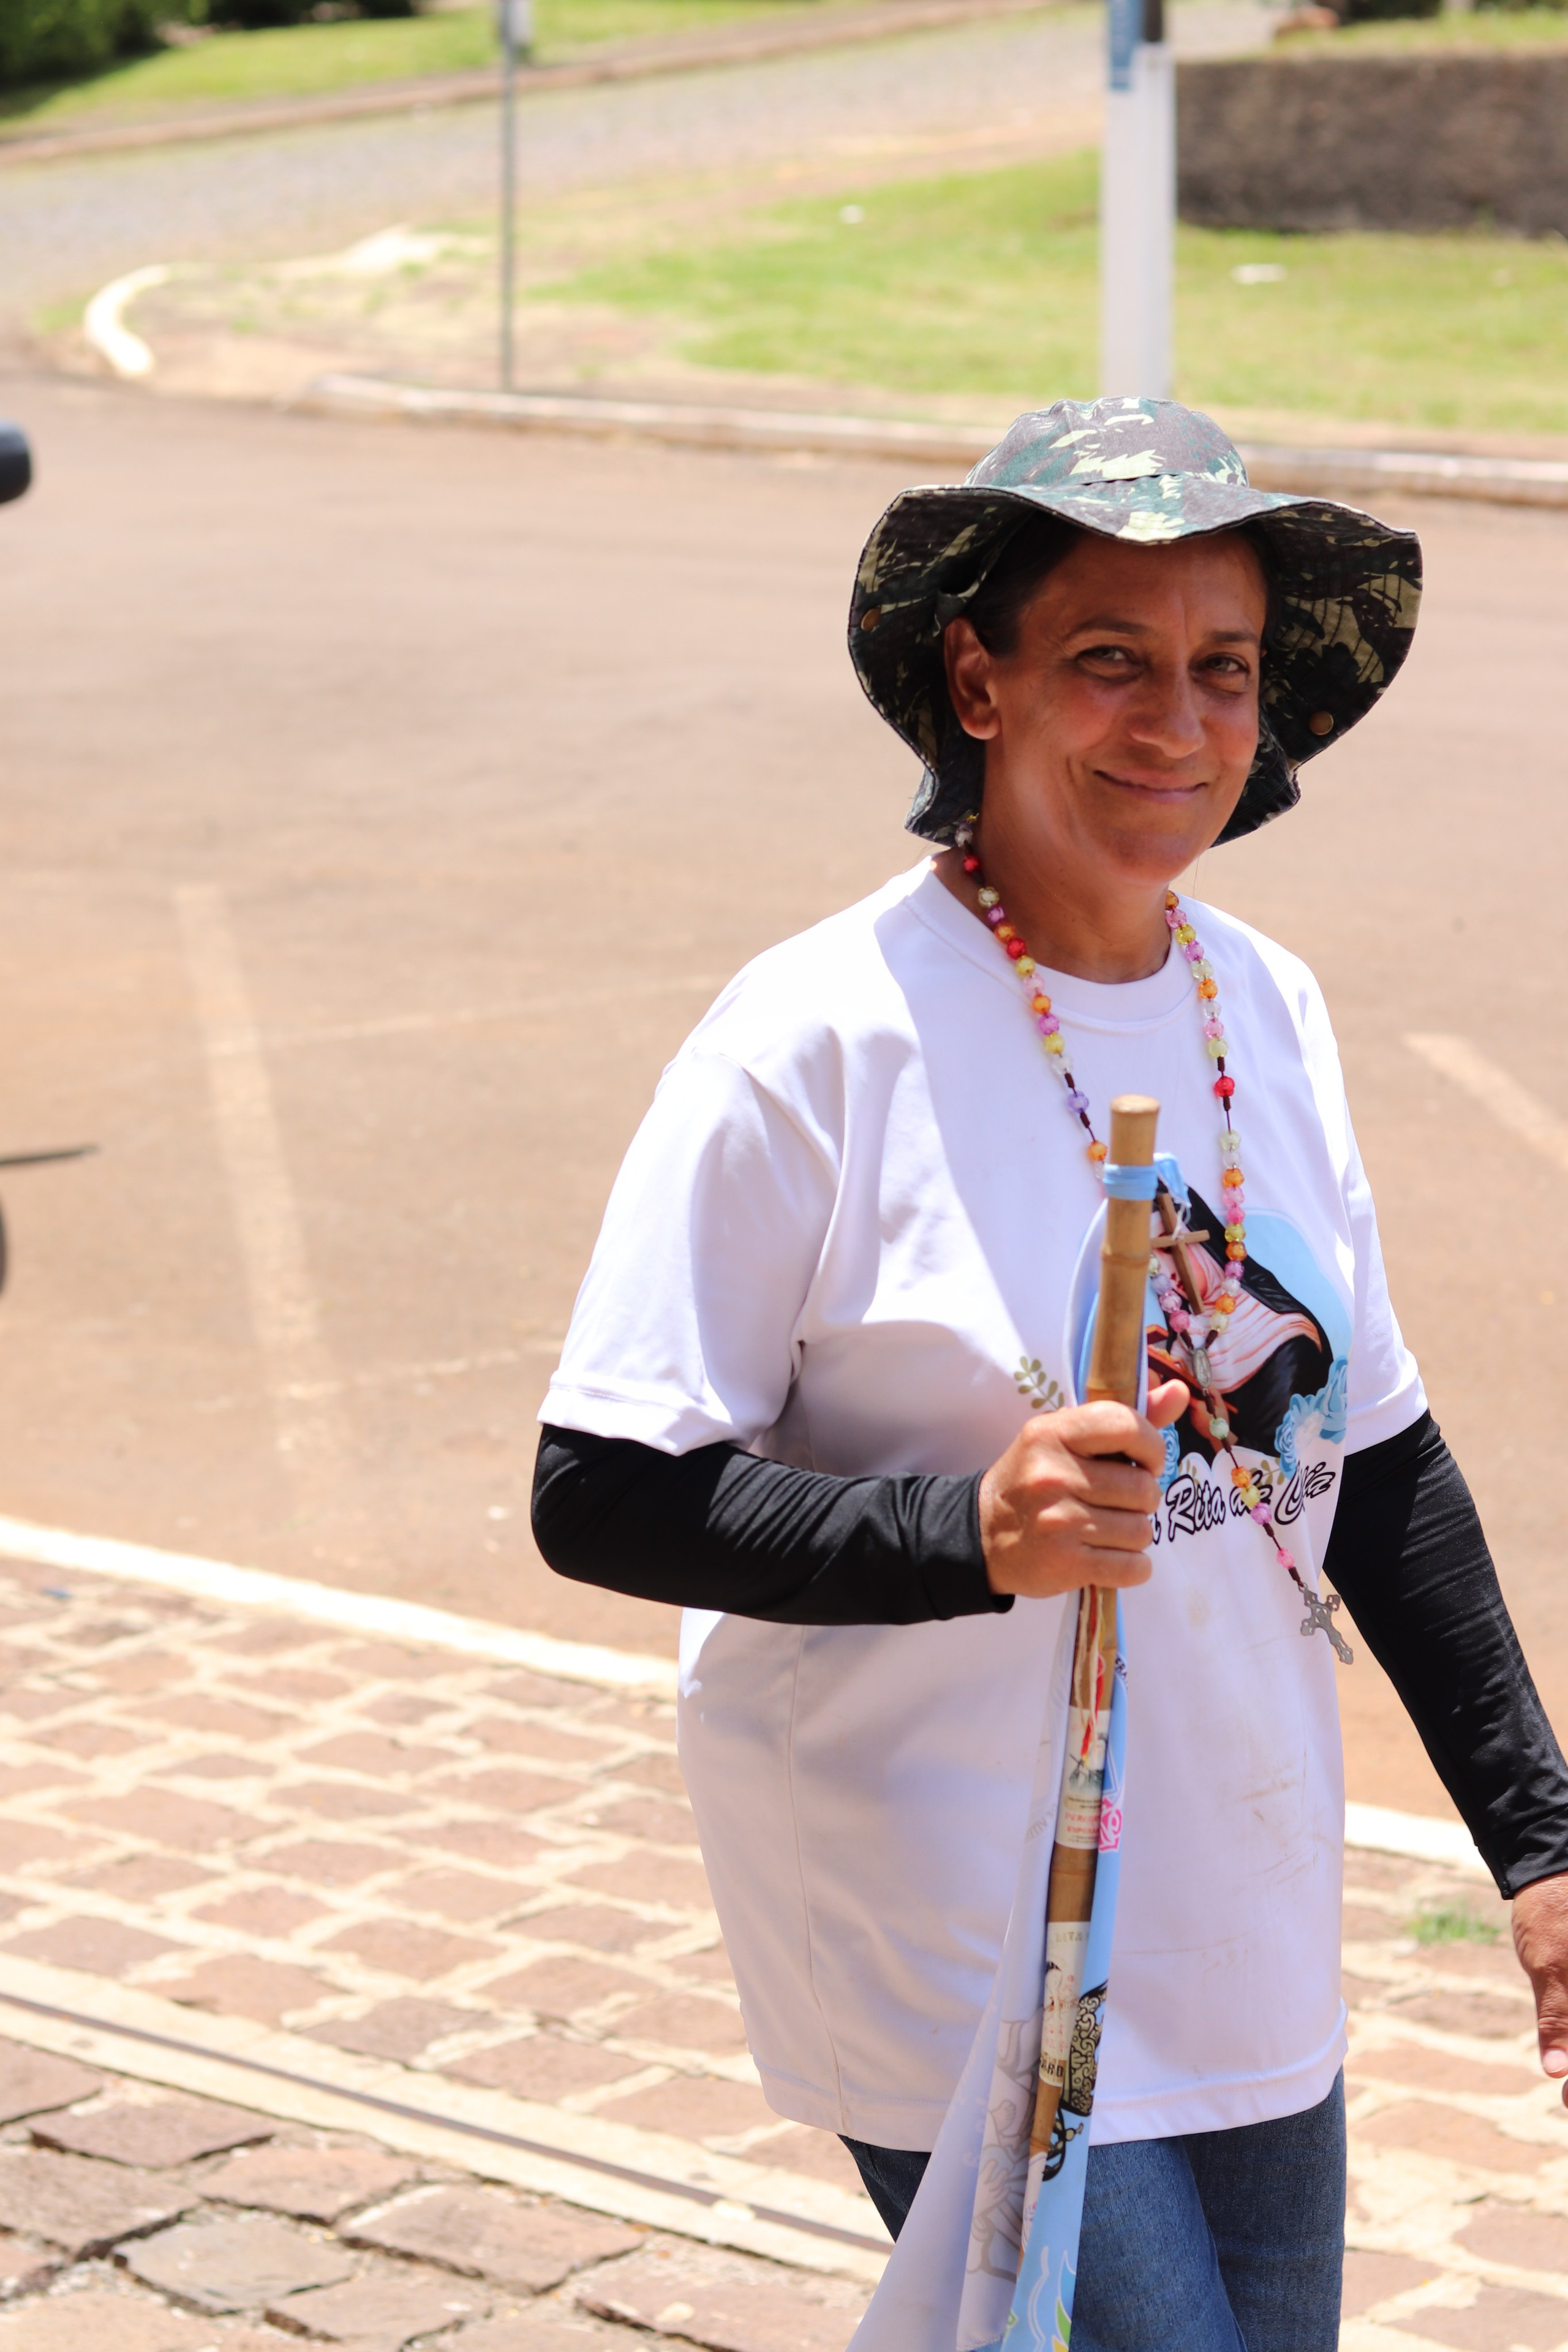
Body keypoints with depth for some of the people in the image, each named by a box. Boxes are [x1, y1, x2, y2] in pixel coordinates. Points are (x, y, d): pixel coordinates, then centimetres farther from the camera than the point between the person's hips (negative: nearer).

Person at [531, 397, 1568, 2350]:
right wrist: (973, 1534, -27)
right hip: (951, 1955, -6)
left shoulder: (1267, 1011, 5)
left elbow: (1374, 1456, 14)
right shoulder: (822, 1041, -15)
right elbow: (599, 1497, -15)